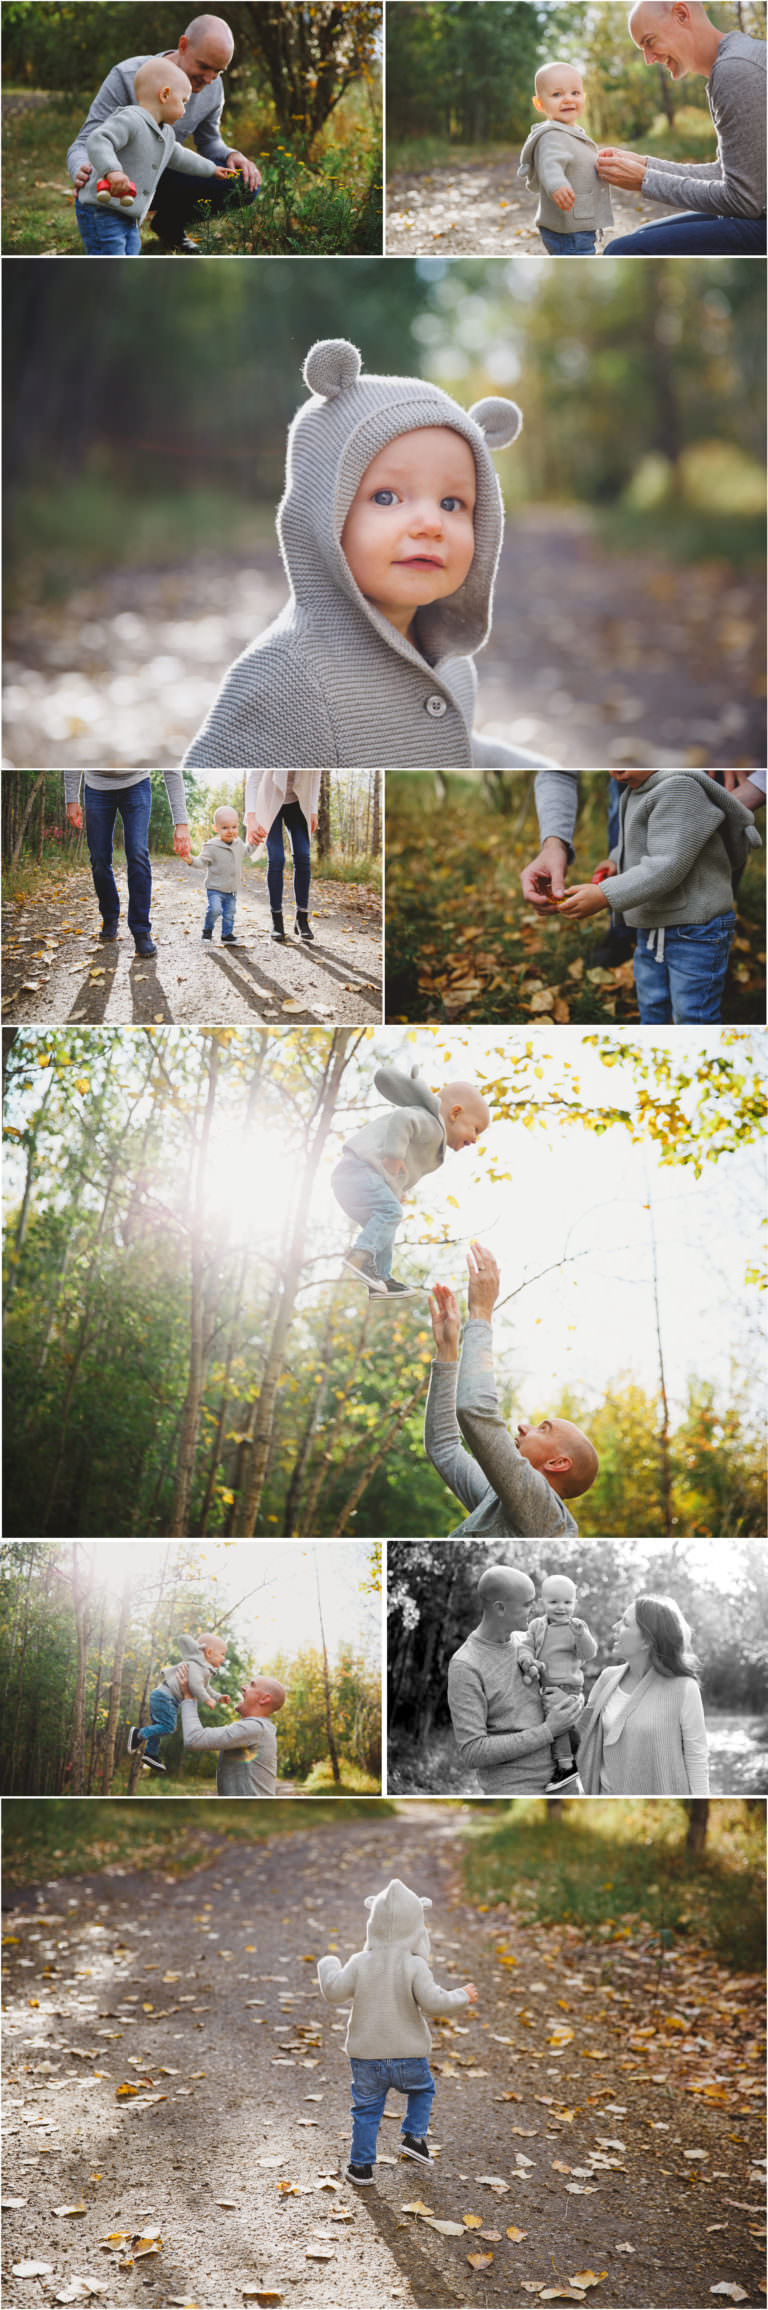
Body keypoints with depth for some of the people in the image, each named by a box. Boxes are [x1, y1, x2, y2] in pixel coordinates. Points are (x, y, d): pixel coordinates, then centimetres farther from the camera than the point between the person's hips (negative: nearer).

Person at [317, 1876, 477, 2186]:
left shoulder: (360, 1963, -9)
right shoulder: (414, 1966, -16)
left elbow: (334, 1992, -10)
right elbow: (432, 2001, -23)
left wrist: (328, 1966, 9)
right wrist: (463, 1997, -7)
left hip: (366, 2057, 1)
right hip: (408, 2057, -1)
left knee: (366, 2109, 14)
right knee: (422, 2090, 27)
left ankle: (361, 2166, 16)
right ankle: (414, 2137, 17)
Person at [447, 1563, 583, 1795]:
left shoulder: (525, 1642, 7)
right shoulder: (465, 1667, -13)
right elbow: (472, 1753, -18)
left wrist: (575, 1700, -3)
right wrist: (548, 1731, -18)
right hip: (512, 1790, -7)